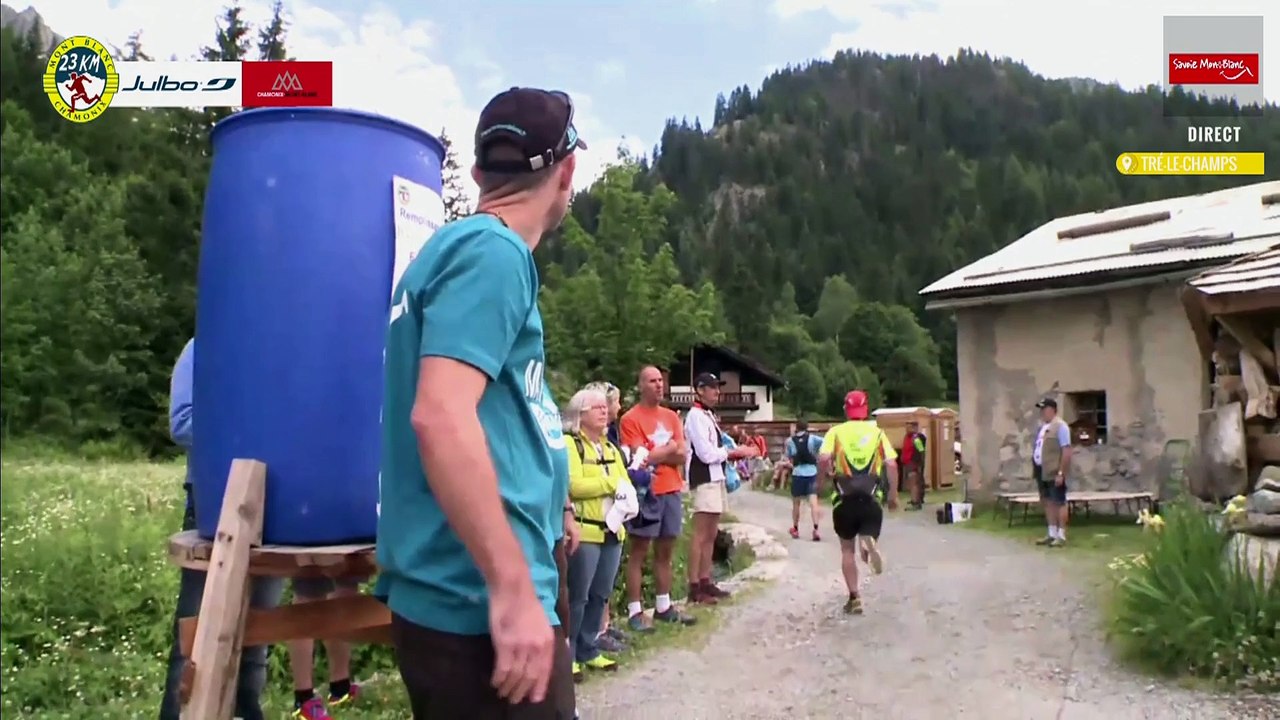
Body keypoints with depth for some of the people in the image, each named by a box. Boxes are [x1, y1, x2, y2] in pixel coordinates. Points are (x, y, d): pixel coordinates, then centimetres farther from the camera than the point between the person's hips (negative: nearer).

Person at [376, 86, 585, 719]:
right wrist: (513, 590, -25)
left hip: (464, 598, 10)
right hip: (481, 606, -10)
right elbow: (440, 417, -27)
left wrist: (544, 500, 27)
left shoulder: (462, 244, 15)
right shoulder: (493, 253, -15)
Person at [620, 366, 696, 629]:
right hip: (646, 493, -6)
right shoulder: (631, 419, -7)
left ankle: (663, 606, 23)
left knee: (665, 552, 13)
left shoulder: (671, 416, 13)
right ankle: (635, 611, 3)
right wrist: (669, 449, -2)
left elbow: (681, 456, 6)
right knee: (638, 553, 0)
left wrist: (655, 454, -9)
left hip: (671, 491, 6)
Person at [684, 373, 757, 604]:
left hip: (716, 478, 10)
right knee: (700, 535, -7)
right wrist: (735, 452, -9)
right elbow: (707, 454, -18)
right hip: (704, 480, -10)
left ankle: (705, 582, 19)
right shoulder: (696, 416, -12)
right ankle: (694, 587, -3)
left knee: (711, 535, 13)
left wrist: (739, 451, 4)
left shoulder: (709, 415, 18)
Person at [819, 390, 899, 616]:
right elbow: (892, 464, -3)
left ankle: (854, 598, 12)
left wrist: (830, 472, 6)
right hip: (871, 498, 0)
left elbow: (823, 459, -14)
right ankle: (870, 543, -25)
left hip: (845, 498, 0)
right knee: (869, 537, 11)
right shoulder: (877, 432, 5)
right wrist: (893, 494, 6)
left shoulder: (836, 432, 1)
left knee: (848, 550, 13)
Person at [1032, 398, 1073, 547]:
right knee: (1048, 502, 12)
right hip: (1042, 472, 9)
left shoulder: (1060, 426, -10)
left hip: (1054, 472, -9)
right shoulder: (1041, 427, 16)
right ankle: (1052, 534, 18)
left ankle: (1061, 536, 2)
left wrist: (1061, 472, -20)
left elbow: (1066, 451, -16)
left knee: (1059, 502, -2)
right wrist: (1034, 470, 15)